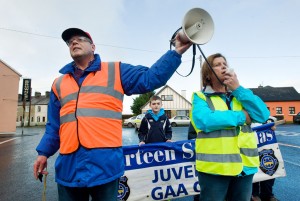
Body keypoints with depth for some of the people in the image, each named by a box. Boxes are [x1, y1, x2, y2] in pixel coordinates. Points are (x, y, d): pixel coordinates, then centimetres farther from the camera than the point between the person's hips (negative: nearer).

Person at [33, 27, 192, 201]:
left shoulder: (115, 71, 7)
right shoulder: (59, 83, 17)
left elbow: (151, 78, -1)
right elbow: (54, 125, 20)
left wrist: (176, 52, -6)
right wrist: (44, 152, 13)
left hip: (106, 163, -3)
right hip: (69, 165, 4)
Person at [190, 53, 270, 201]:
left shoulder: (239, 94, 13)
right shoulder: (200, 97, -4)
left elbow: (263, 115, -1)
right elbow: (204, 121, -23)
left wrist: (238, 88, -8)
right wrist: (241, 116, -12)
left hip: (244, 166, 5)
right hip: (214, 166, -5)